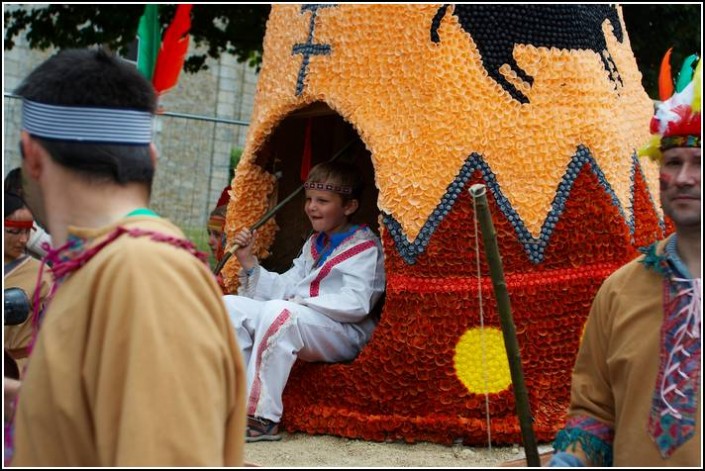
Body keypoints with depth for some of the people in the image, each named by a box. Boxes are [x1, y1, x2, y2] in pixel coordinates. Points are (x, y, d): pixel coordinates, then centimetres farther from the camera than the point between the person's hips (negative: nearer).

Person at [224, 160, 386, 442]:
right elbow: (284, 288, 18)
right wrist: (249, 263, 7)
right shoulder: (314, 244, 24)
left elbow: (356, 305, -16)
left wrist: (301, 300, -15)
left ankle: (261, 418, -37)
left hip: (346, 335, -8)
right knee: (231, 306, -8)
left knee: (280, 312, -36)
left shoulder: (364, 247, -2)